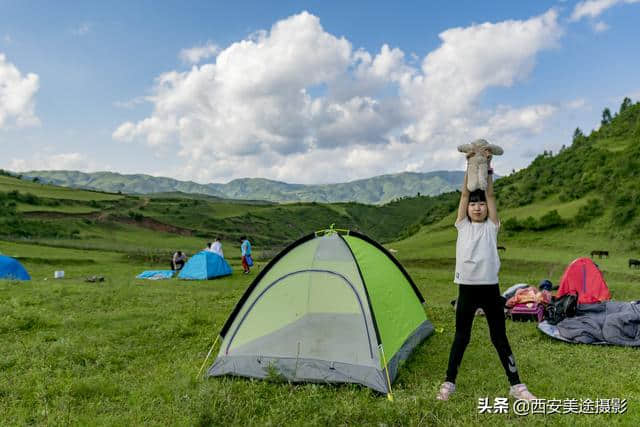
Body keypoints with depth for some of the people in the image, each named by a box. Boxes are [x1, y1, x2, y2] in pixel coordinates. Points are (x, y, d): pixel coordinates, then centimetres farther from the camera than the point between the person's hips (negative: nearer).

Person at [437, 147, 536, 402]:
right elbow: (465, 193, 2)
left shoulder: (492, 226, 7)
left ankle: (516, 386, 22)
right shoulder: (462, 225, 8)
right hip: (467, 288, 0)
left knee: (499, 338, 9)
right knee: (461, 337, 9)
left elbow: (490, 194, 0)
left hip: (490, 288, 0)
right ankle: (449, 383, 21)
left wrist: (487, 168, -3)